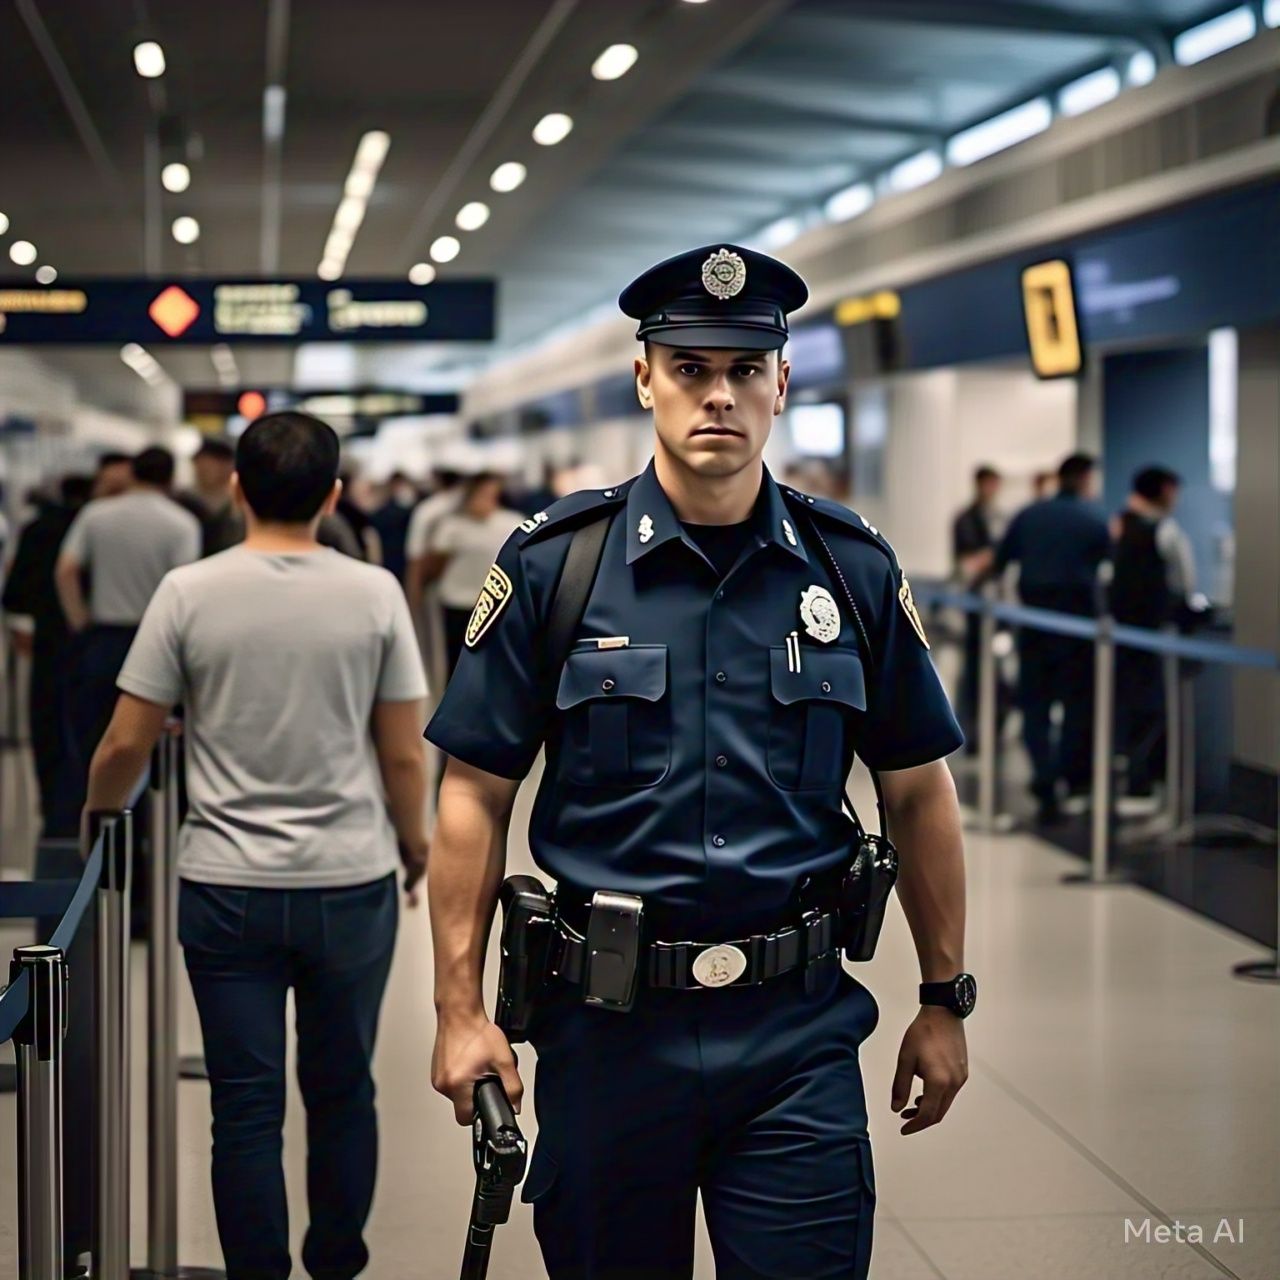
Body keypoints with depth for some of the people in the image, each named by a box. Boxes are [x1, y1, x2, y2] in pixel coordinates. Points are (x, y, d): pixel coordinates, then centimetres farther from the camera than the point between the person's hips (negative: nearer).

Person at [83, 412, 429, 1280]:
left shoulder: (189, 592, -5)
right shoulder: (374, 593, -5)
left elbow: (127, 743, -1)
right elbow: (404, 755, -2)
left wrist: (95, 821, 19)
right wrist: (415, 844, 16)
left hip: (228, 889, 0)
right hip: (351, 884, 1)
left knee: (247, 1107, 6)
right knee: (342, 1092, 15)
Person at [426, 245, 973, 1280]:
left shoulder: (853, 569, 1)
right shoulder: (553, 564, -3)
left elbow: (919, 793, 9)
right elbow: (476, 795, -1)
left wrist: (946, 1000, 10)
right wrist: (461, 1009, -4)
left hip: (800, 1031, 1)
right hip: (609, 1025, 0)